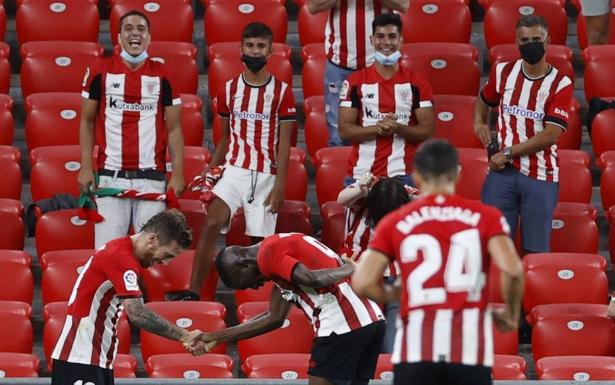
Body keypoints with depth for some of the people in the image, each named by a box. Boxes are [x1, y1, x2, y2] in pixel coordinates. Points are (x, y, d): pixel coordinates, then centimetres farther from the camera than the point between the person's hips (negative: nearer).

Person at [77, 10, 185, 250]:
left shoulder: (162, 76, 6)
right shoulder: (100, 72, 5)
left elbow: (174, 129, 8)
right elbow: (87, 122, 10)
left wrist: (178, 174, -2)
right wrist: (86, 167, 0)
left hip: (151, 177, 0)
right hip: (110, 176, 0)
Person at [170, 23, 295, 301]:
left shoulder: (282, 92, 1)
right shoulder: (229, 89, 9)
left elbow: (284, 142, -2)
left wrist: (280, 184, -9)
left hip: (266, 175, -1)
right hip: (233, 170, 1)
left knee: (260, 241, 1)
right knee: (211, 223, -20)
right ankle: (192, 293, -25)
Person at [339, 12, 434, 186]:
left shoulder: (417, 83, 5)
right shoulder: (355, 82, 4)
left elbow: (427, 130, 2)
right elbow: (345, 130, 0)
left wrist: (398, 128, -17)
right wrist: (377, 128, -17)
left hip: (402, 175, 0)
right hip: (362, 174, 0)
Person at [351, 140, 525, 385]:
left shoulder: (395, 222, 7)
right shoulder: (485, 216, 5)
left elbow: (362, 283, -1)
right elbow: (511, 269, -9)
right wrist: (511, 315, 8)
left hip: (417, 347, 0)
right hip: (470, 346, 0)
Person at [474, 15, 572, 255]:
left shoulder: (560, 84, -5)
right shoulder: (503, 72, 7)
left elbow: (551, 135, -13)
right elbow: (484, 101, 28)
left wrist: (508, 153, -12)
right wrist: (479, 122, 7)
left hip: (541, 176, -3)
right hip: (502, 171, 3)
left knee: (536, 250, 1)